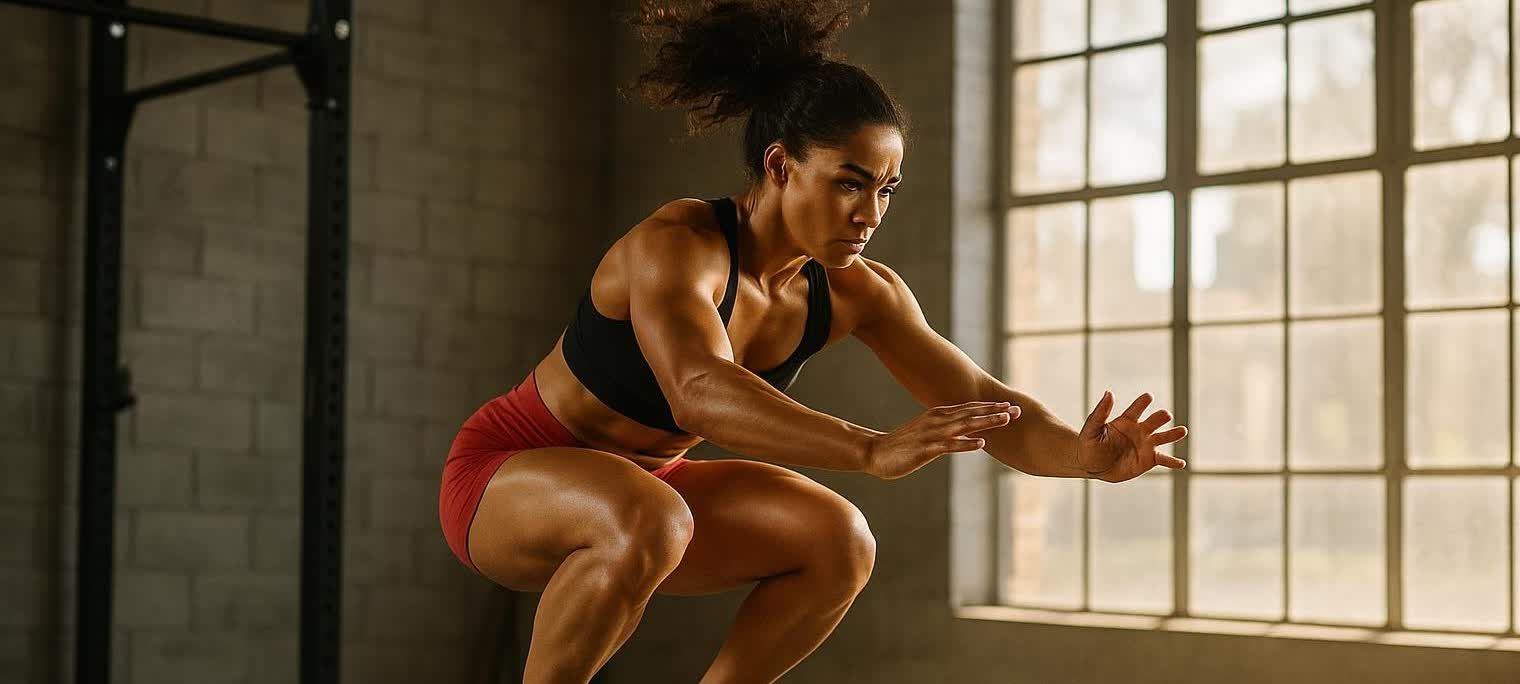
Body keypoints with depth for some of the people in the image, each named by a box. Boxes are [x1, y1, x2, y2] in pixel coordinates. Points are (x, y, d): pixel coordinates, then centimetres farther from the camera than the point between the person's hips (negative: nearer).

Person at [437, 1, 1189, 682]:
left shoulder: (856, 291, -10)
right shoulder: (676, 244, -30)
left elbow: (978, 401, -12)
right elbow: (701, 392, -49)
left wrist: (1081, 456, -32)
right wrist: (873, 451, -60)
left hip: (635, 485, 7)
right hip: (504, 477, -7)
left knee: (838, 543, -9)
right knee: (649, 522, -37)